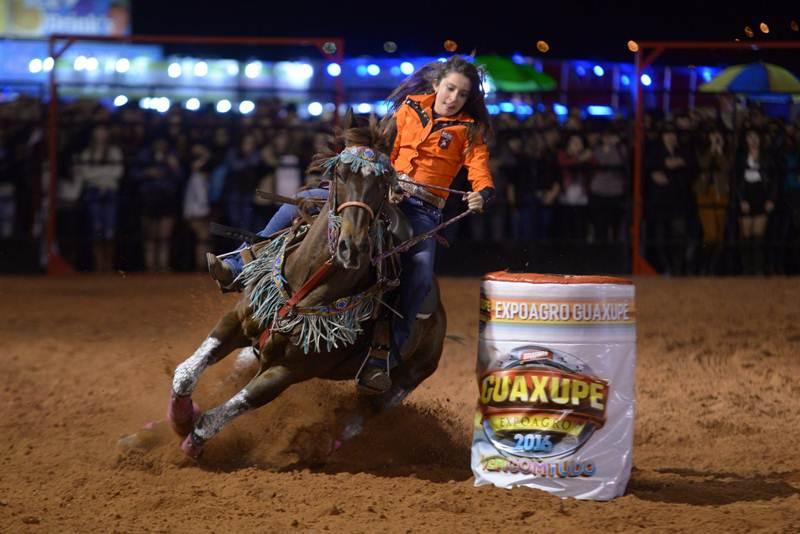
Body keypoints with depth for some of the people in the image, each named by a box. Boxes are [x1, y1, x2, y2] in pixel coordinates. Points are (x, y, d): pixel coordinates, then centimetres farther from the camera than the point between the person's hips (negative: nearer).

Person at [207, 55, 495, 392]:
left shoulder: (469, 131, 4)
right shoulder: (408, 109, 10)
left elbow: (479, 170, -7)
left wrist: (482, 194, -30)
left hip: (422, 209, -3)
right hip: (379, 191, 3)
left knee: (421, 267, -33)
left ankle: (385, 357, -35)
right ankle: (239, 268, -7)